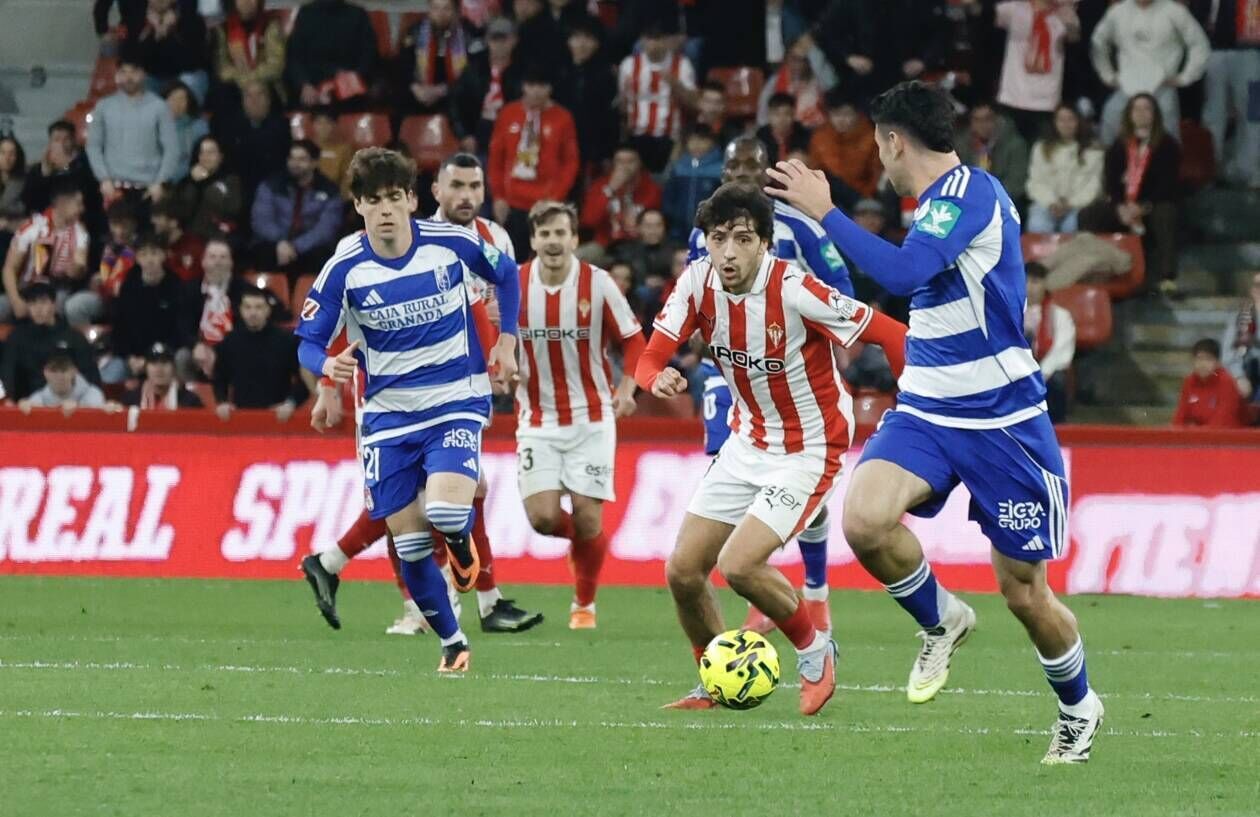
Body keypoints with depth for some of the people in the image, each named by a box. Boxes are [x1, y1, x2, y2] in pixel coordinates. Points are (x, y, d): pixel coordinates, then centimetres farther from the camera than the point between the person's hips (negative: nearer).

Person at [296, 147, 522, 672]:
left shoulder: (451, 243, -10)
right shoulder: (345, 268, -10)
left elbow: (506, 275, 10)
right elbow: (309, 341, -5)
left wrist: (506, 341, 6)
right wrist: (328, 365, -27)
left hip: (457, 400, -1)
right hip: (388, 413, 1)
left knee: (446, 510, -24)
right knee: (408, 541, -1)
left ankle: (462, 545, 14)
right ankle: (452, 642, 19)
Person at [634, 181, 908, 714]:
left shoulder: (794, 291, -27)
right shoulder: (697, 283, -11)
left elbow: (889, 334, -21)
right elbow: (649, 360, -11)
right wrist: (658, 378, -34)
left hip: (809, 450, -6)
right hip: (747, 443, 6)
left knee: (737, 566, -20)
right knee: (682, 572, 3)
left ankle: (814, 650, 8)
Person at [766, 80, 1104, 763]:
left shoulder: (972, 192, -16)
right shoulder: (937, 200, 11)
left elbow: (901, 272, -30)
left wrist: (824, 211, -24)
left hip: (1001, 423, -7)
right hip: (925, 415, 7)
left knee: (1024, 594, 2)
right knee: (863, 520, -22)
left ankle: (1078, 709, 29)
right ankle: (940, 622, 6)